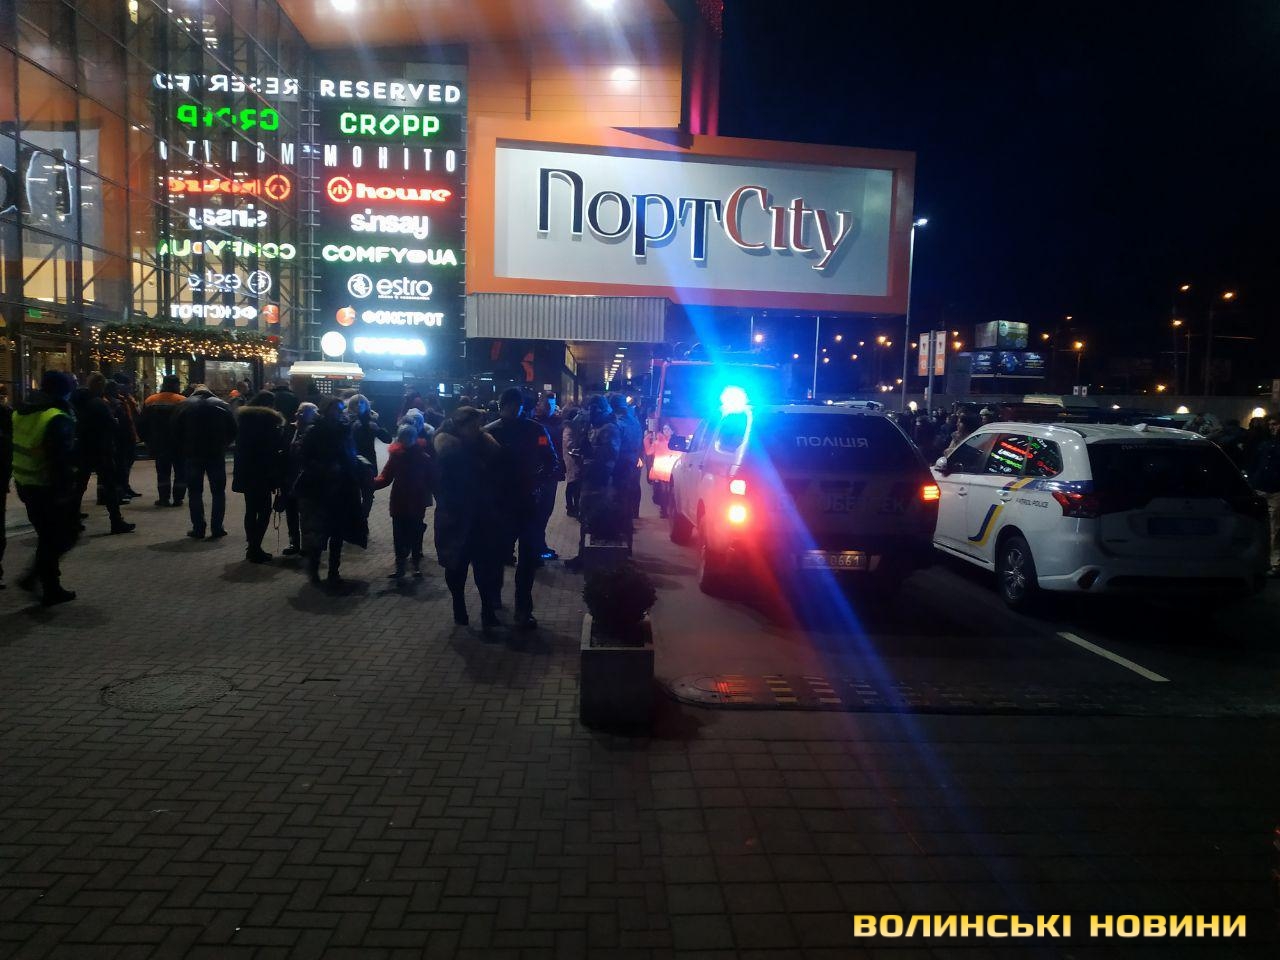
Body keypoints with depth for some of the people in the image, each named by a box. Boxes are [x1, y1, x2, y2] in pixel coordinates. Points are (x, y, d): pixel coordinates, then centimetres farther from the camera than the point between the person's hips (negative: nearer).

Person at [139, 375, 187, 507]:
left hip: (159, 445, 3)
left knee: (162, 472, 12)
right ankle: (177, 498, 2)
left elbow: (141, 425, 6)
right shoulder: (182, 401, -11)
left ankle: (164, 498, 8)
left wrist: (149, 442, 14)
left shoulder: (150, 401, 2)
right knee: (180, 471, 6)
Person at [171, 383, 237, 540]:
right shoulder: (221, 405, 3)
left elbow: (176, 433, -1)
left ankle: (198, 529, 4)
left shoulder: (184, 405, 3)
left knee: (195, 492, 8)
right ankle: (217, 528, 3)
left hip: (192, 455, 0)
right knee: (218, 491, 8)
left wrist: (181, 451, 9)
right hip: (216, 455, 0)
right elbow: (233, 430, 0)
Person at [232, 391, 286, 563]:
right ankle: (255, 548, -9)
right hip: (263, 473, -7)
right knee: (264, 510, -3)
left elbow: (238, 444, 18)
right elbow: (278, 446, -12)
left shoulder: (243, 416, 12)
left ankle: (251, 547, 18)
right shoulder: (270, 419, -10)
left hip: (245, 472, 7)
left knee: (251, 510, 14)